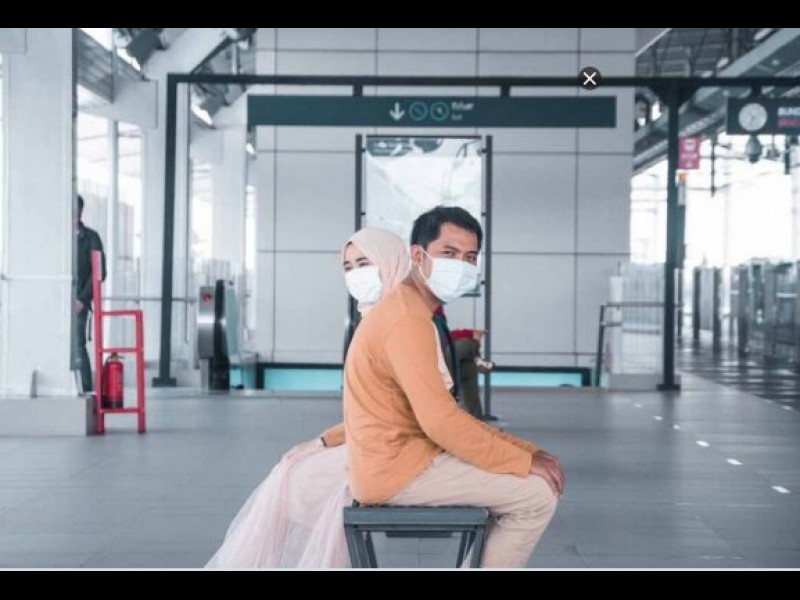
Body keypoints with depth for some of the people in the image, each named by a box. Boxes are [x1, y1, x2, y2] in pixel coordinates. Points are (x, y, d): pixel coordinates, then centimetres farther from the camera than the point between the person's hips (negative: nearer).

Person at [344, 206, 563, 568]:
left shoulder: (409, 310, 18)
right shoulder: (407, 319, -17)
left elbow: (441, 414, 16)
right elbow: (441, 421, -24)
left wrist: (527, 453, 7)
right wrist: (526, 461, -15)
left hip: (394, 458, 11)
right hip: (396, 466, -11)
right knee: (536, 495, -10)